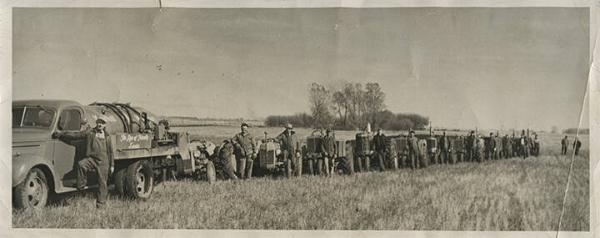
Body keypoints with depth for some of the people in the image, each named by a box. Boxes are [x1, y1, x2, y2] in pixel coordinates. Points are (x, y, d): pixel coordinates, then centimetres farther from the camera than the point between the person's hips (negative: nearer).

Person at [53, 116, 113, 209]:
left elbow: (110, 151, 17)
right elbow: (75, 135, 0)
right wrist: (60, 134, -10)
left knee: (102, 183, 0)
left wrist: (112, 165, 15)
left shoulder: (107, 136, 12)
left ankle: (101, 204, 10)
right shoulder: (89, 132, 6)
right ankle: (81, 186, -17)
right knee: (81, 164, -32)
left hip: (103, 161, 1)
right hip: (90, 158, -1)